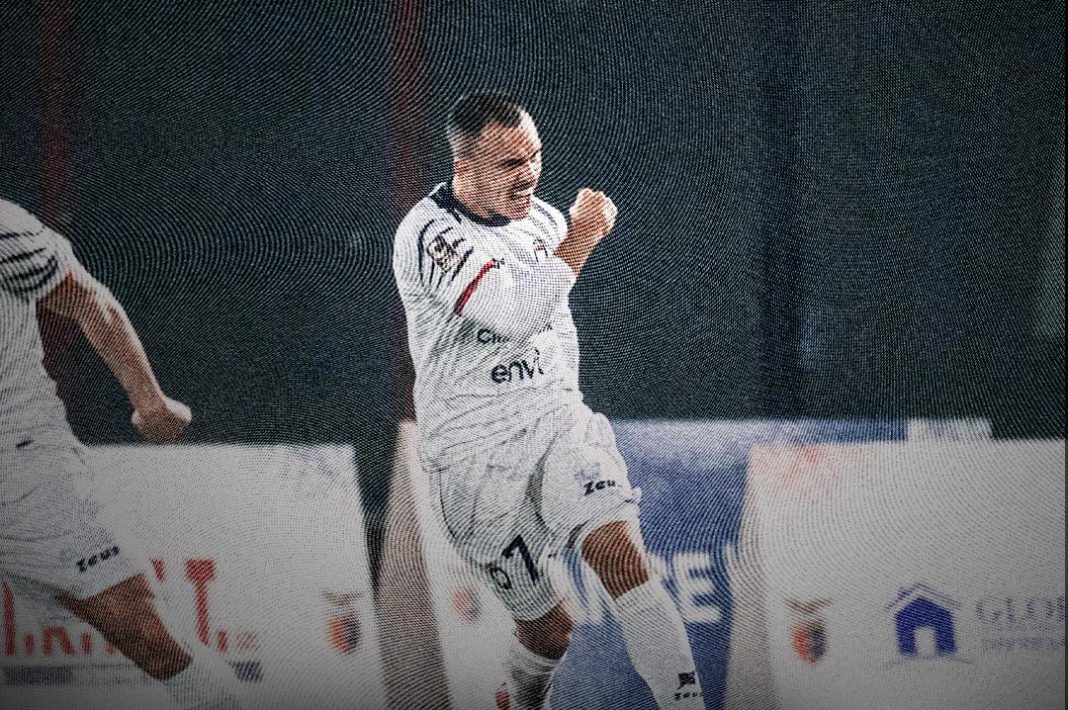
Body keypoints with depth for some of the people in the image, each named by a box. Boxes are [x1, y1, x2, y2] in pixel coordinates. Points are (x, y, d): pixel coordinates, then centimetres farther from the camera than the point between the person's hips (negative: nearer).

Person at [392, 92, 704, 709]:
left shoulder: (543, 221, 8)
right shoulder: (429, 234, -13)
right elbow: (518, 313, -26)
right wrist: (584, 233, -16)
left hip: (556, 426, 4)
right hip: (476, 456, -4)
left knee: (621, 554, -22)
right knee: (550, 626, 3)